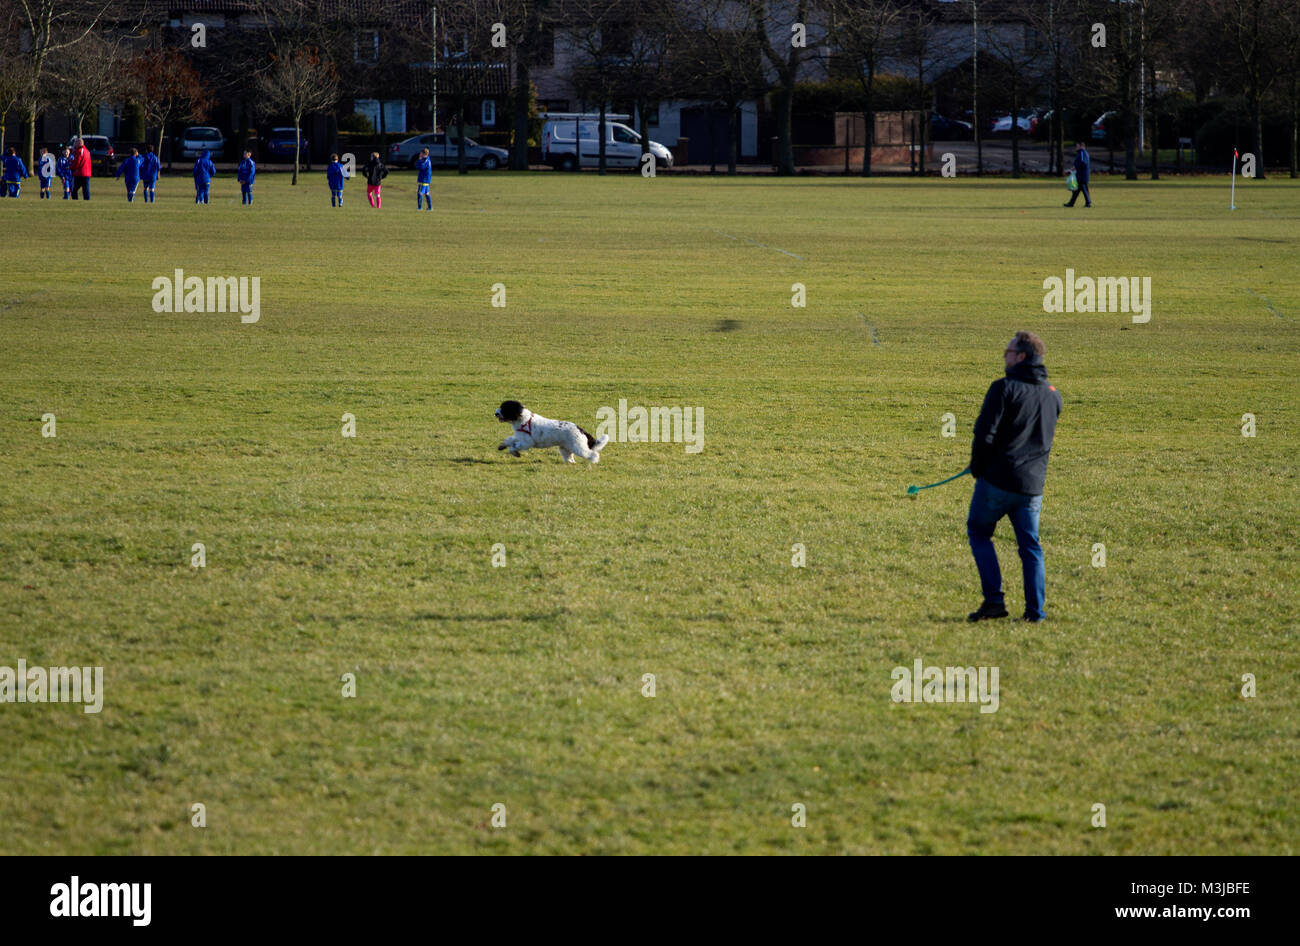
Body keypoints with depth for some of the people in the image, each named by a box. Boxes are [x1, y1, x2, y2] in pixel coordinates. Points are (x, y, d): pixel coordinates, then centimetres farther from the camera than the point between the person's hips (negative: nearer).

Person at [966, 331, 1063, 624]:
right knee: (1030, 545, 13)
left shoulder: (1005, 388, -11)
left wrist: (977, 468, -1)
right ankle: (1035, 609, 6)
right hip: (1033, 482, 5)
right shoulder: (1053, 395, 10)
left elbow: (985, 433, -15)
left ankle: (994, 599, 1)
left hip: (998, 478, -5)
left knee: (979, 532, 12)